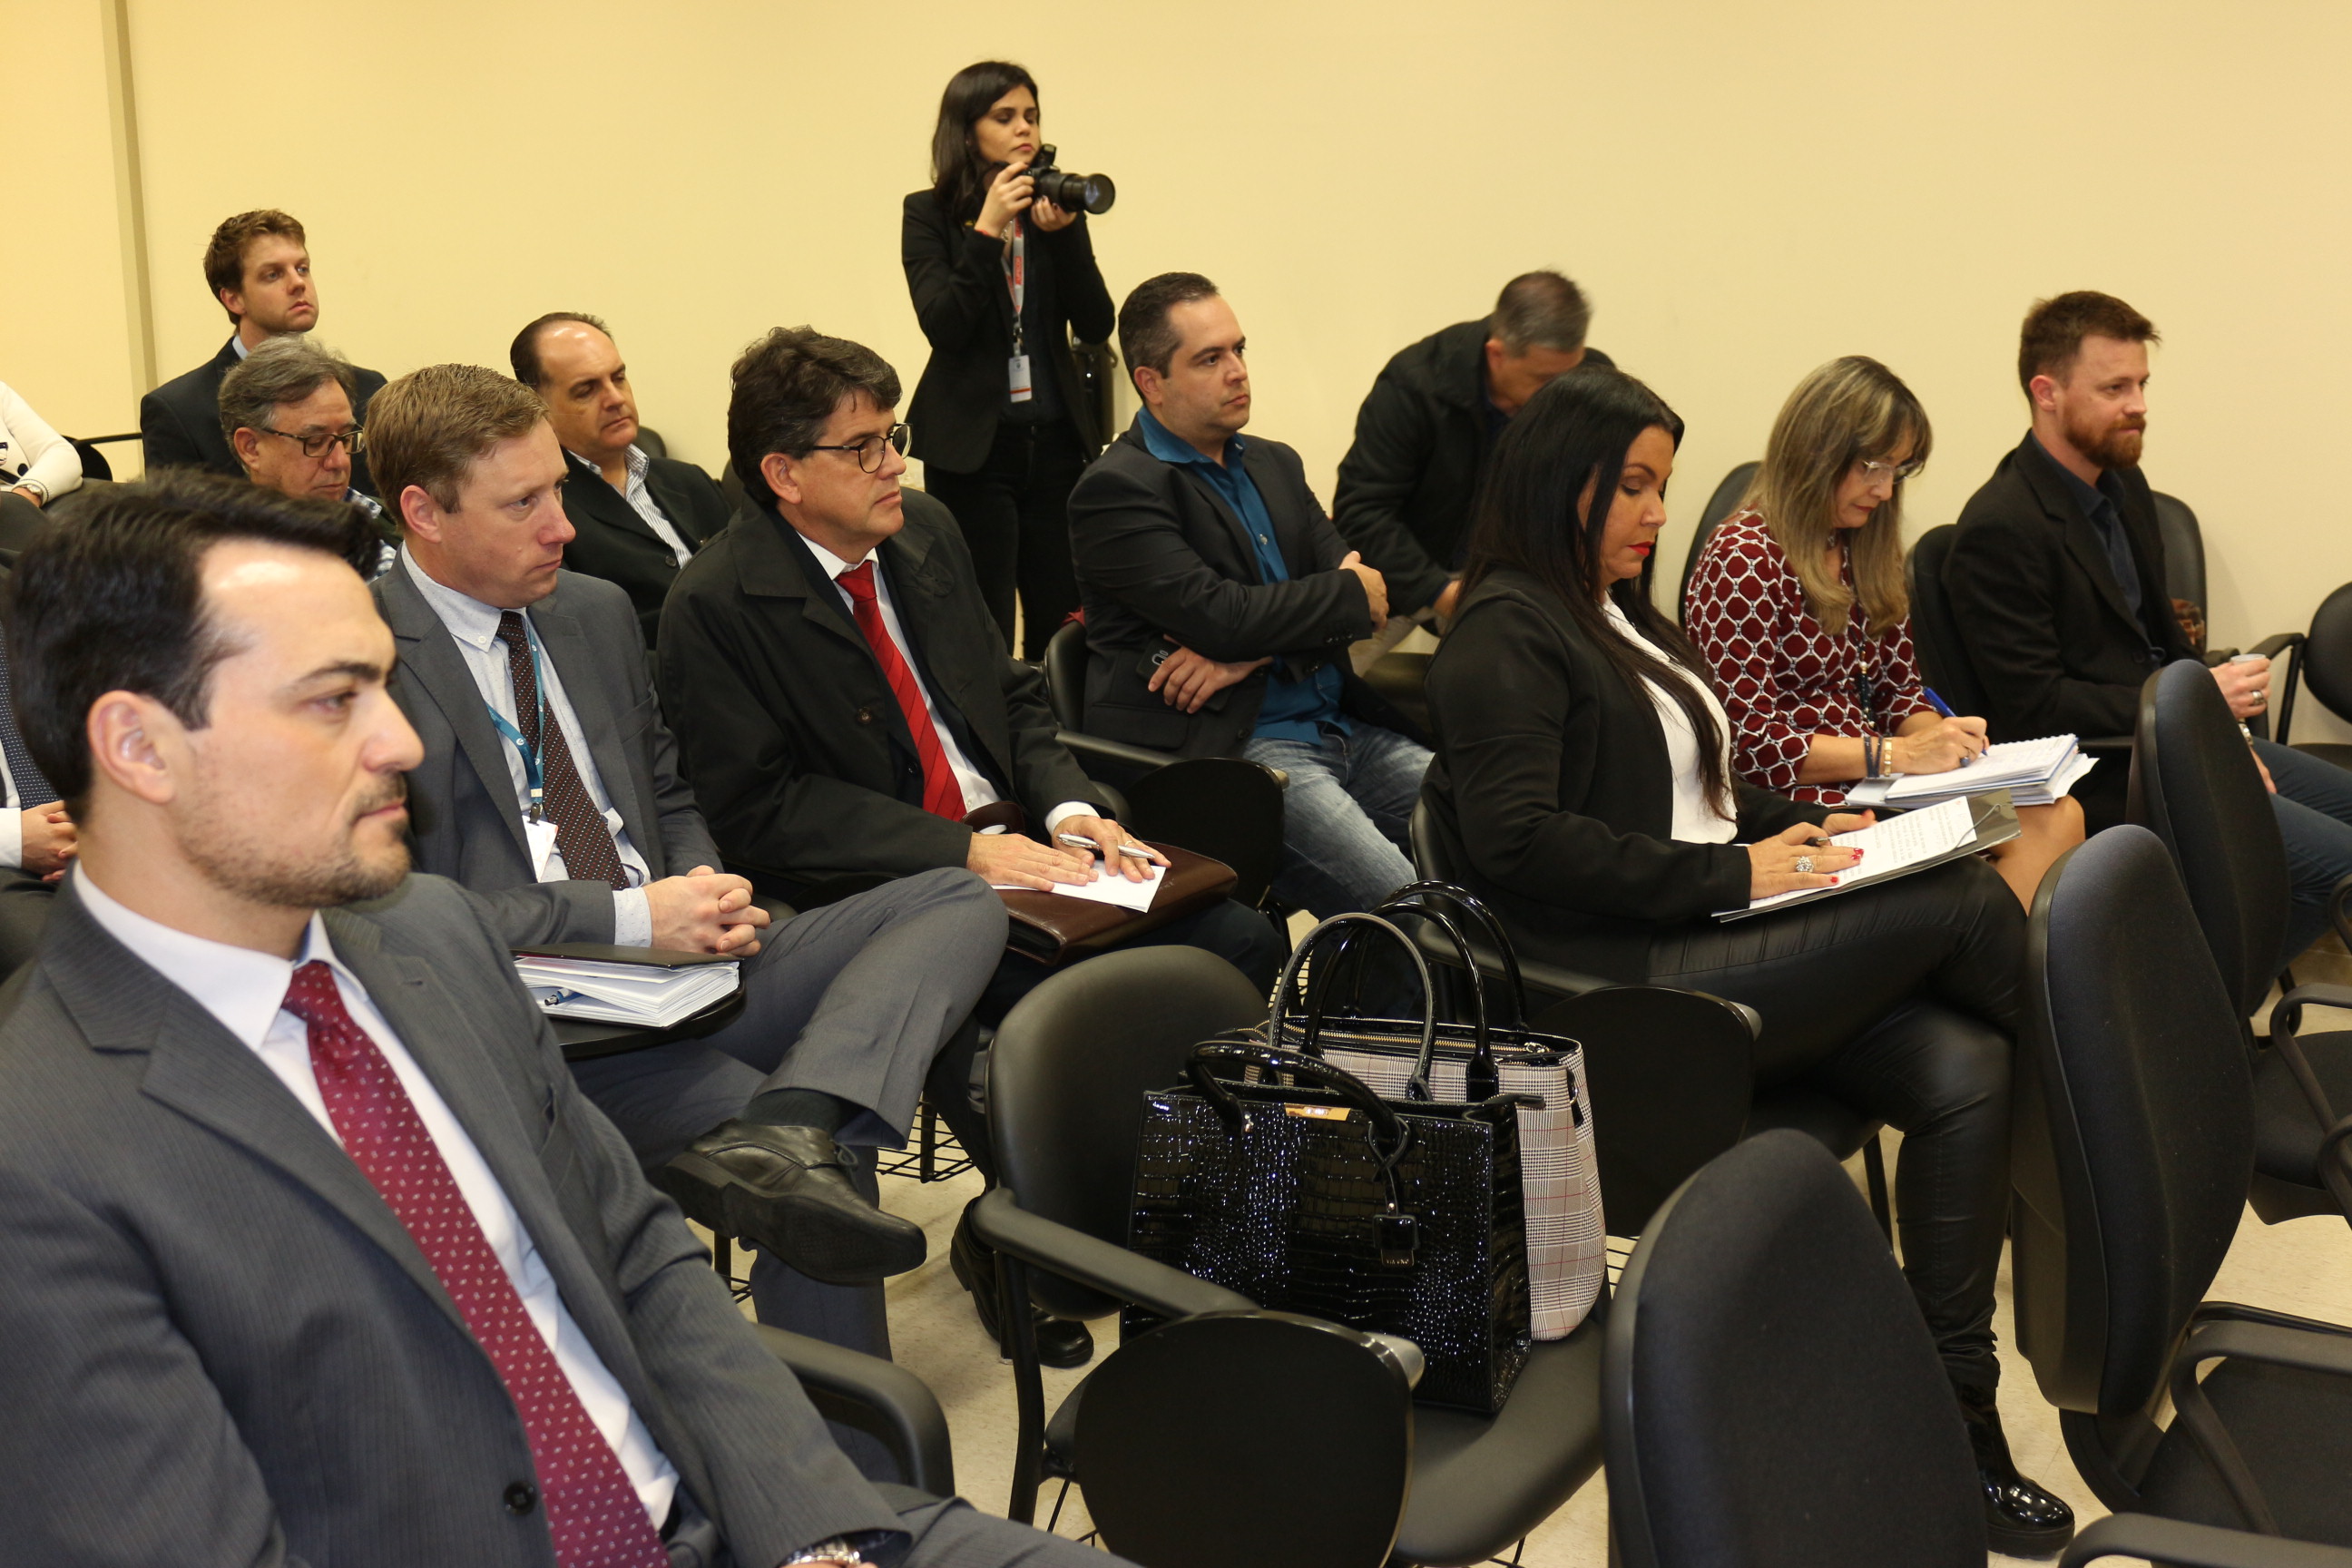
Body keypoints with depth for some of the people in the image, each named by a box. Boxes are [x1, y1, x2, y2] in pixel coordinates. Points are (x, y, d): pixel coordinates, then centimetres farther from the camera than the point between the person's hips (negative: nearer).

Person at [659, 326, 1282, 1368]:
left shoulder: (926, 533, 11)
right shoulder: (714, 607, -11)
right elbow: (763, 813, -15)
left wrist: (1066, 806, -2)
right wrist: (964, 851, -21)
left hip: (1009, 840, 7)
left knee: (1237, 941, -11)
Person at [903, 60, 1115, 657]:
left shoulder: (1057, 209, 9)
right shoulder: (930, 214, 0)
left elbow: (1096, 326, 0)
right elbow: (942, 327, -12)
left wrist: (1063, 233, -12)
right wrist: (987, 230, -18)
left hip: (1057, 438, 4)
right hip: (973, 446, -3)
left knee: (1066, 626, 5)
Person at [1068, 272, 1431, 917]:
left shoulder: (1276, 465, 20)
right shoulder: (1116, 489, -5)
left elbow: (1360, 582, 9)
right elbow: (1220, 615, -16)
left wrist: (1250, 653, -9)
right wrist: (1353, 594, -2)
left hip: (1340, 725, 8)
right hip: (1226, 745, -8)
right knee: (1404, 907, -26)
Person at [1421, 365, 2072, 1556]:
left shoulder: (1625, 619, 24)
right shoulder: (1505, 635, -4)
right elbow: (1519, 841, -16)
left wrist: (1804, 828, 10)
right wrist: (1734, 874, -16)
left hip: (1728, 944, 9)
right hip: (1628, 985, -8)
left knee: (1961, 1071, -16)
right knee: (1966, 904, -19)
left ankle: (1957, 1411, -12)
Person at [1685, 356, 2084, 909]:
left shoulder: (1866, 552, 17)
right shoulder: (1745, 559, -9)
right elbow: (1747, 741, -15)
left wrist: (1937, 739, -2)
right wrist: (1895, 754, -16)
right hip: (1795, 802, -8)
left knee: (2058, 817, -16)